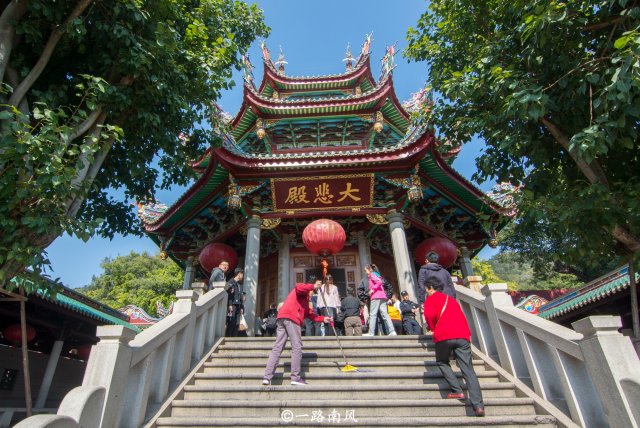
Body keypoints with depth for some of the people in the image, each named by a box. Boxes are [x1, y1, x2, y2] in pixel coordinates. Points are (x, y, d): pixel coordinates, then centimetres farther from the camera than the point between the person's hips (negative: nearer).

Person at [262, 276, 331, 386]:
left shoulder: (304, 297, 35)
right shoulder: (302, 289, 9)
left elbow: (309, 314, 33)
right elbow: (299, 287, -18)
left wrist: (323, 319, 28)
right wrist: (313, 286, -6)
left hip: (281, 318, 9)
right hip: (291, 318, -9)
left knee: (277, 348, 4)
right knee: (297, 347, -5)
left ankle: (267, 377, 0)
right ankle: (295, 378, -5)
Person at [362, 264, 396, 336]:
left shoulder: (372, 275, 1)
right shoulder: (376, 275, 26)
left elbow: (379, 282, -15)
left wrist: (373, 289, -12)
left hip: (376, 296, -9)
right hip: (382, 296, 9)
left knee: (372, 314, -9)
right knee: (385, 314, 3)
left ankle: (371, 333, -12)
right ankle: (392, 332, -4)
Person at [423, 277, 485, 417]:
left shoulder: (431, 298, 9)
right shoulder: (451, 299, 29)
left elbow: (429, 314, -8)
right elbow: (462, 317, 25)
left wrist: (432, 328, 7)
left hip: (444, 336, -5)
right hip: (462, 336, 5)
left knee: (442, 363, 19)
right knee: (468, 369, -1)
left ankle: (457, 391, 6)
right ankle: (478, 405, -13)